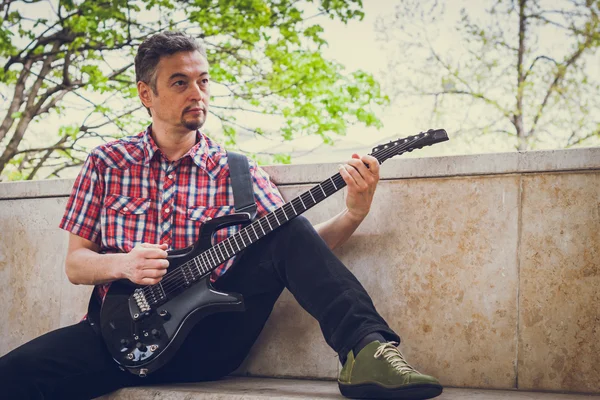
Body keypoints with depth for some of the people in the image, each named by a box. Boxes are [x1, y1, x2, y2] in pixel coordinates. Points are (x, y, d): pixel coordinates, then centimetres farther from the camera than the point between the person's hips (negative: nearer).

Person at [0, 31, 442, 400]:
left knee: (288, 233, -17)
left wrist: (353, 214, -17)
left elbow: (299, 248, 2)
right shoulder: (106, 162, 8)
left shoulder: (235, 170, 8)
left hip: (208, 340, 0)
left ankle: (367, 350, -30)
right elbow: (75, 262, 9)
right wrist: (123, 264, -13)